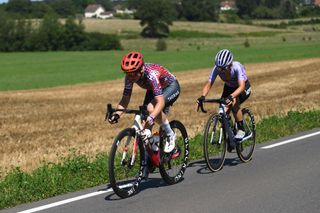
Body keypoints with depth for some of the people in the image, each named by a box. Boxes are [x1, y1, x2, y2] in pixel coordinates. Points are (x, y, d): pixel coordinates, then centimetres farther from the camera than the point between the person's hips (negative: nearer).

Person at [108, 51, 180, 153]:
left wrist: (152, 117, -63)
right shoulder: (129, 77, -22)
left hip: (171, 87, -7)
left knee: (151, 108, -32)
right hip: (153, 89, 7)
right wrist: (117, 114, -35)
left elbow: (160, 101, -47)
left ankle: (170, 135, -11)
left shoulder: (151, 74, -39)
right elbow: (125, 99, -16)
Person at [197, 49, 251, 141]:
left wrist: (231, 96, -64)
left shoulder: (237, 67, -37)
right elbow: (209, 84, -29)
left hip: (243, 87, -4)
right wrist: (203, 96, -49)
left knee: (233, 103, -31)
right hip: (229, 87, 4)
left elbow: (241, 86, -47)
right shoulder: (217, 68, -28)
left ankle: (241, 130, -12)